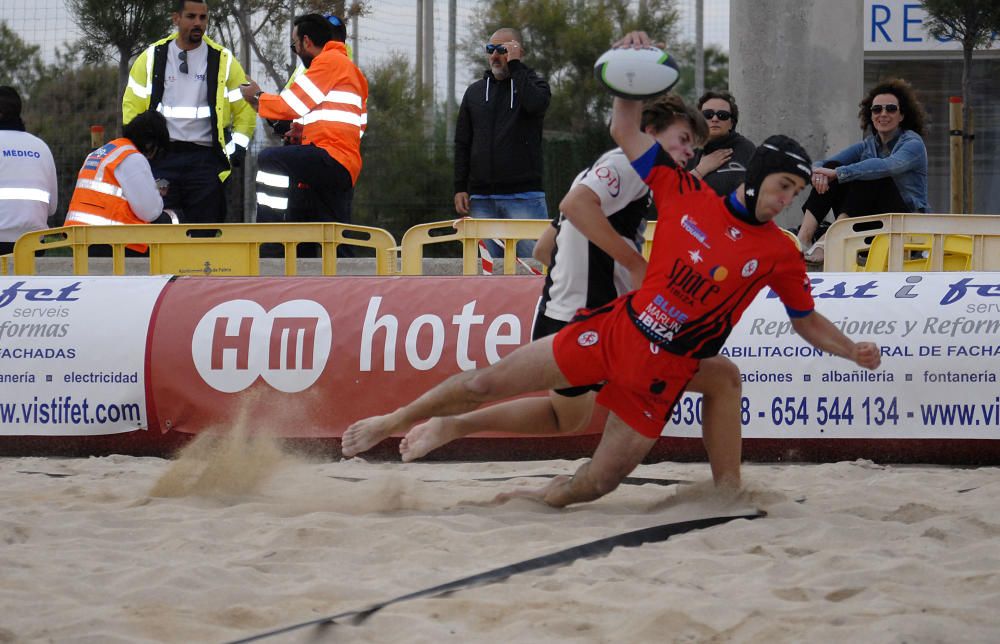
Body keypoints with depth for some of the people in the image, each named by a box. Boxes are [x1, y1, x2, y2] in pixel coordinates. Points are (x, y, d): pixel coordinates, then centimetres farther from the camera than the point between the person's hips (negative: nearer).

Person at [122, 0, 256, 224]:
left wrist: (236, 150, 1)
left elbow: (244, 108, 12)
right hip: (160, 160, 0)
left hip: (205, 161, 0)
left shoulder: (223, 61, 7)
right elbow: (132, 105, 12)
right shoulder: (152, 58, 8)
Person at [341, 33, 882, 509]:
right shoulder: (687, 196, 0)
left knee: (596, 484, -5)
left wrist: (852, 350, -6)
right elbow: (626, 133, 4)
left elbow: (807, 322, 10)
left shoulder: (780, 254, 0)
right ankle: (396, 423, 21)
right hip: (615, 330, 0)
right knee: (489, 383, 0)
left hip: (661, 374, 0)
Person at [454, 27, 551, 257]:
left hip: (523, 196, -4)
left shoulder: (533, 84, 5)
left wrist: (515, 65, -12)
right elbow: (462, 143, 16)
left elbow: (536, 103, -21)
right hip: (482, 198, 4)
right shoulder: (475, 91, 16)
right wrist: (460, 187, 7)